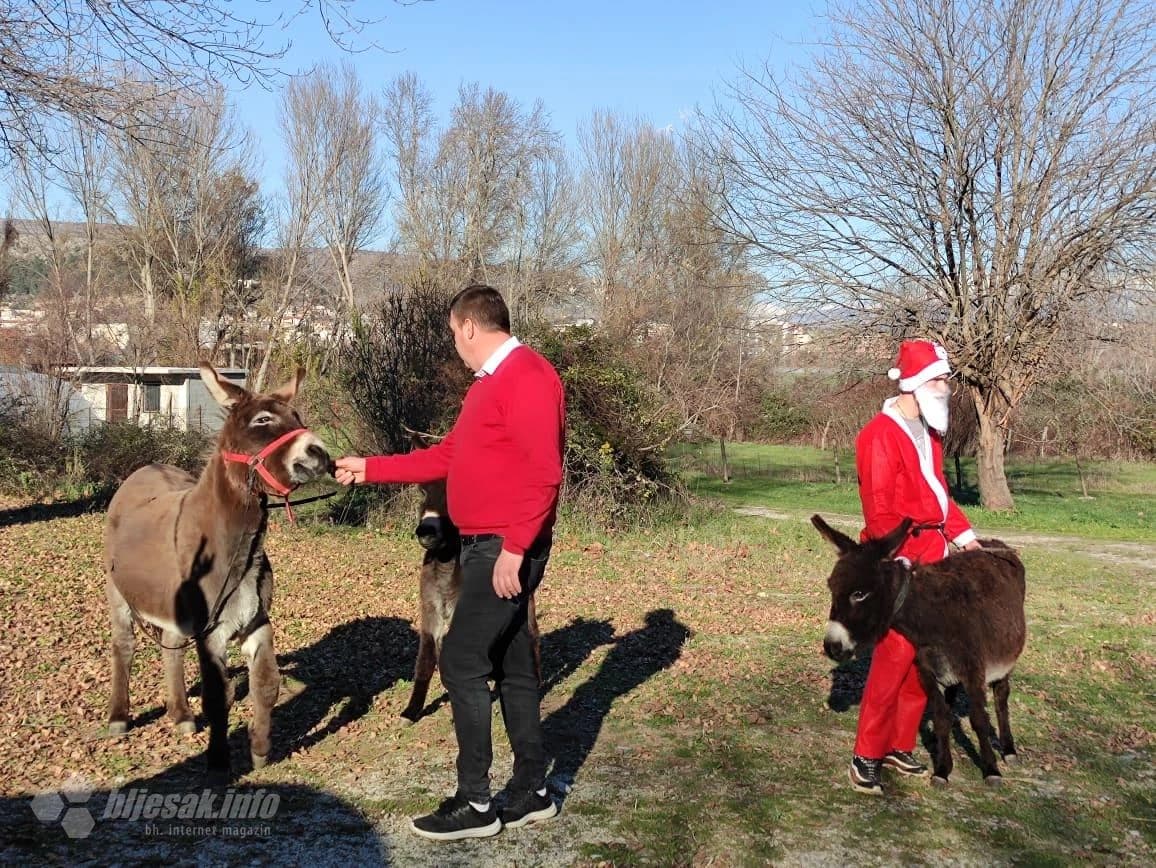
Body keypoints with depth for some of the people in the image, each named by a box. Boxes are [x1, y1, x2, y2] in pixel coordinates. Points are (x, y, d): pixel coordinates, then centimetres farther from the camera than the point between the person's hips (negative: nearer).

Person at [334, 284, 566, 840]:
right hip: (485, 547, 10)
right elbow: (445, 458, 21)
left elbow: (543, 473, -22)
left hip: (506, 552, -10)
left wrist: (513, 548, -24)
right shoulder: (489, 383, 18)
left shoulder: (527, 377, -15)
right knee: (511, 667, 13)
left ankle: (475, 803, 3)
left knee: (462, 664, -7)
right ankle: (532, 792, 23)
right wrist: (369, 469, 21)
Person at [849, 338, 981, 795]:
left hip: (933, 554, 9)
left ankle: (899, 746, 22)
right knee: (895, 654, -9)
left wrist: (964, 534, 16)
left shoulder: (927, 433, 15)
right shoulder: (881, 435, -14)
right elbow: (878, 509, -19)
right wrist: (897, 560, -25)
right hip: (900, 559, -9)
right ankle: (866, 756, 1)